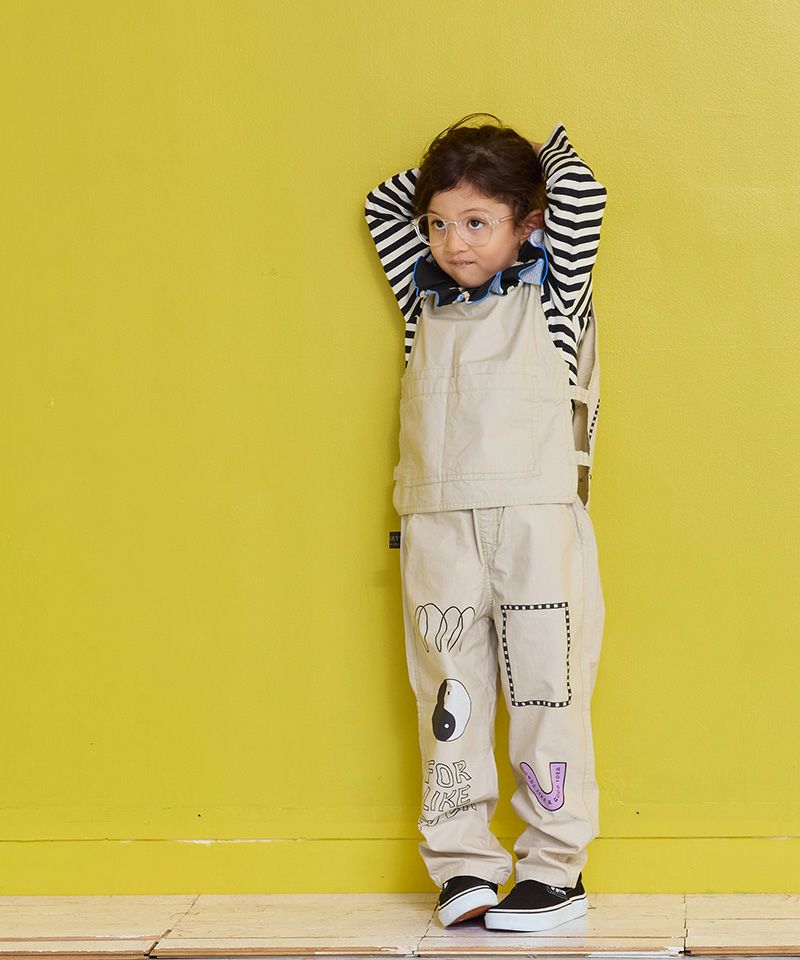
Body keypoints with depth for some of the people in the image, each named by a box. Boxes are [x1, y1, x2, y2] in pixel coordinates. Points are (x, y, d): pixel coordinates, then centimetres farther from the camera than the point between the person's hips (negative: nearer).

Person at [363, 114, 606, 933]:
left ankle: (556, 868, 6)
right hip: (437, 528, 4)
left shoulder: (548, 294, 8)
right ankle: (462, 864, 10)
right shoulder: (426, 302, 18)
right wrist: (458, 166, 24)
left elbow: (579, 193, 0)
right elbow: (384, 204, 26)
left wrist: (543, 157, 18)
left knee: (546, 696, -2)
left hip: (535, 521, -3)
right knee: (450, 699, 4)